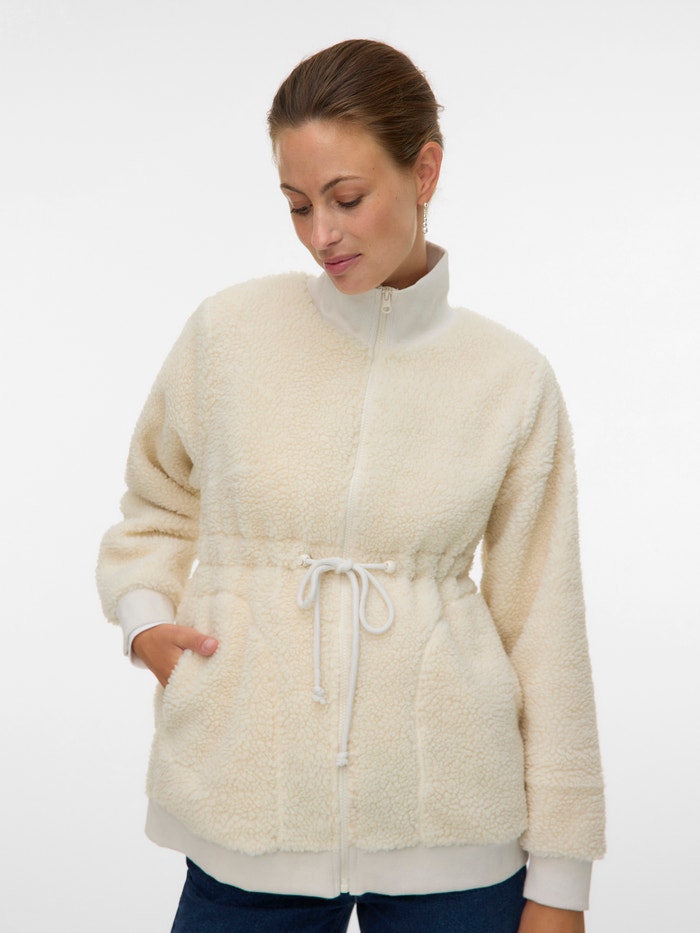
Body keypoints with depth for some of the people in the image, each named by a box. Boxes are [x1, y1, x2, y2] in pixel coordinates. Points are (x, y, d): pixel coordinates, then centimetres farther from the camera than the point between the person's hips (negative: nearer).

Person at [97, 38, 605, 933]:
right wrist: (144, 614, -5)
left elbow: (541, 628, 1)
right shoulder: (229, 332, -2)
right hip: (252, 822, 1)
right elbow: (158, 505, 15)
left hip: (450, 827, 0)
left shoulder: (512, 381, -3)